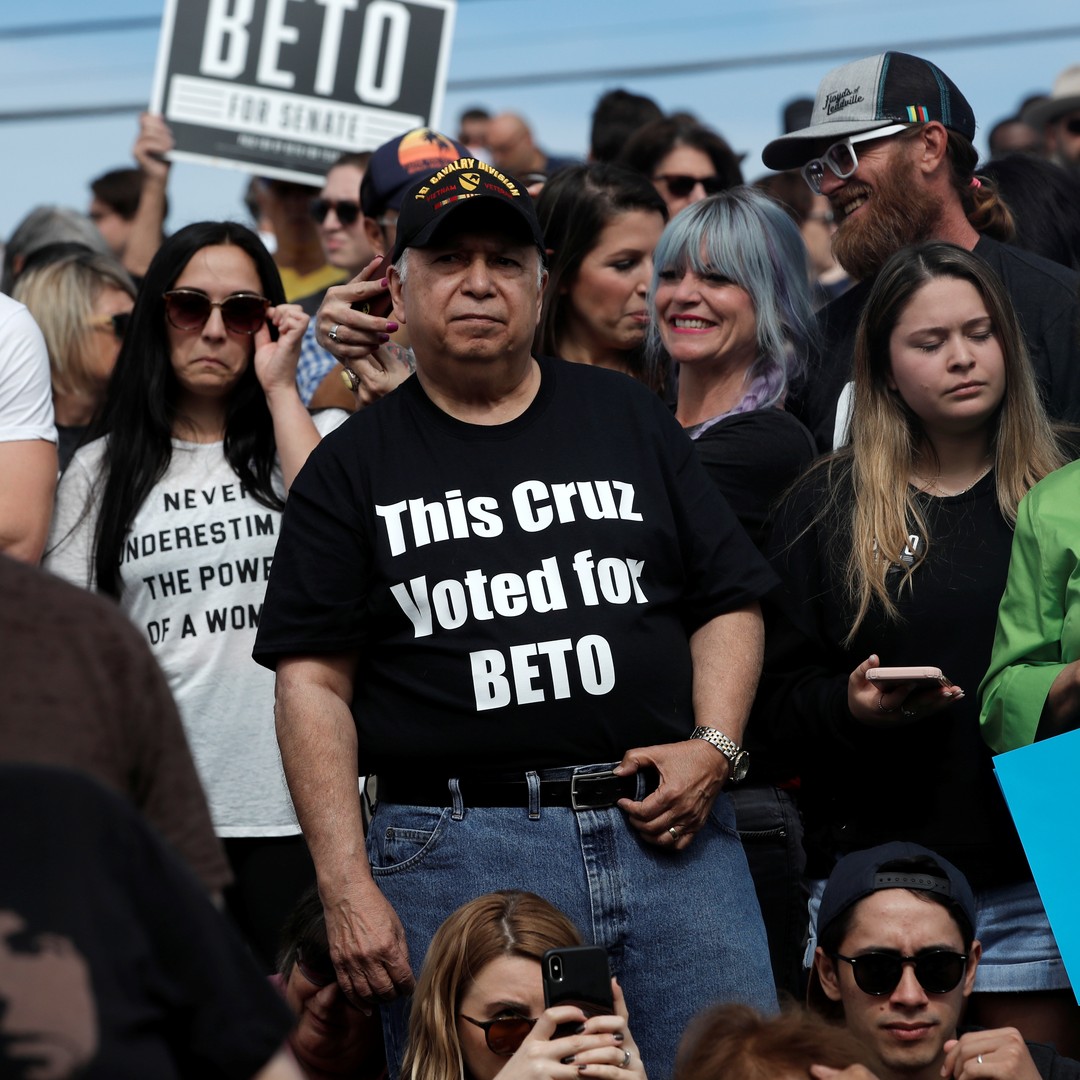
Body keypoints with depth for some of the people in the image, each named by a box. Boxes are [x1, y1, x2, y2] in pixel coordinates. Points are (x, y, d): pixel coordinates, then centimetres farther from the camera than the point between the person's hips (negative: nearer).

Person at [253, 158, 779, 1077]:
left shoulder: (631, 419, 16)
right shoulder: (355, 467, 9)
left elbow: (728, 604, 15)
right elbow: (314, 682, 4)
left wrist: (713, 747, -4)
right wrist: (347, 887, -6)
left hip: (665, 827, 2)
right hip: (453, 852, -1)